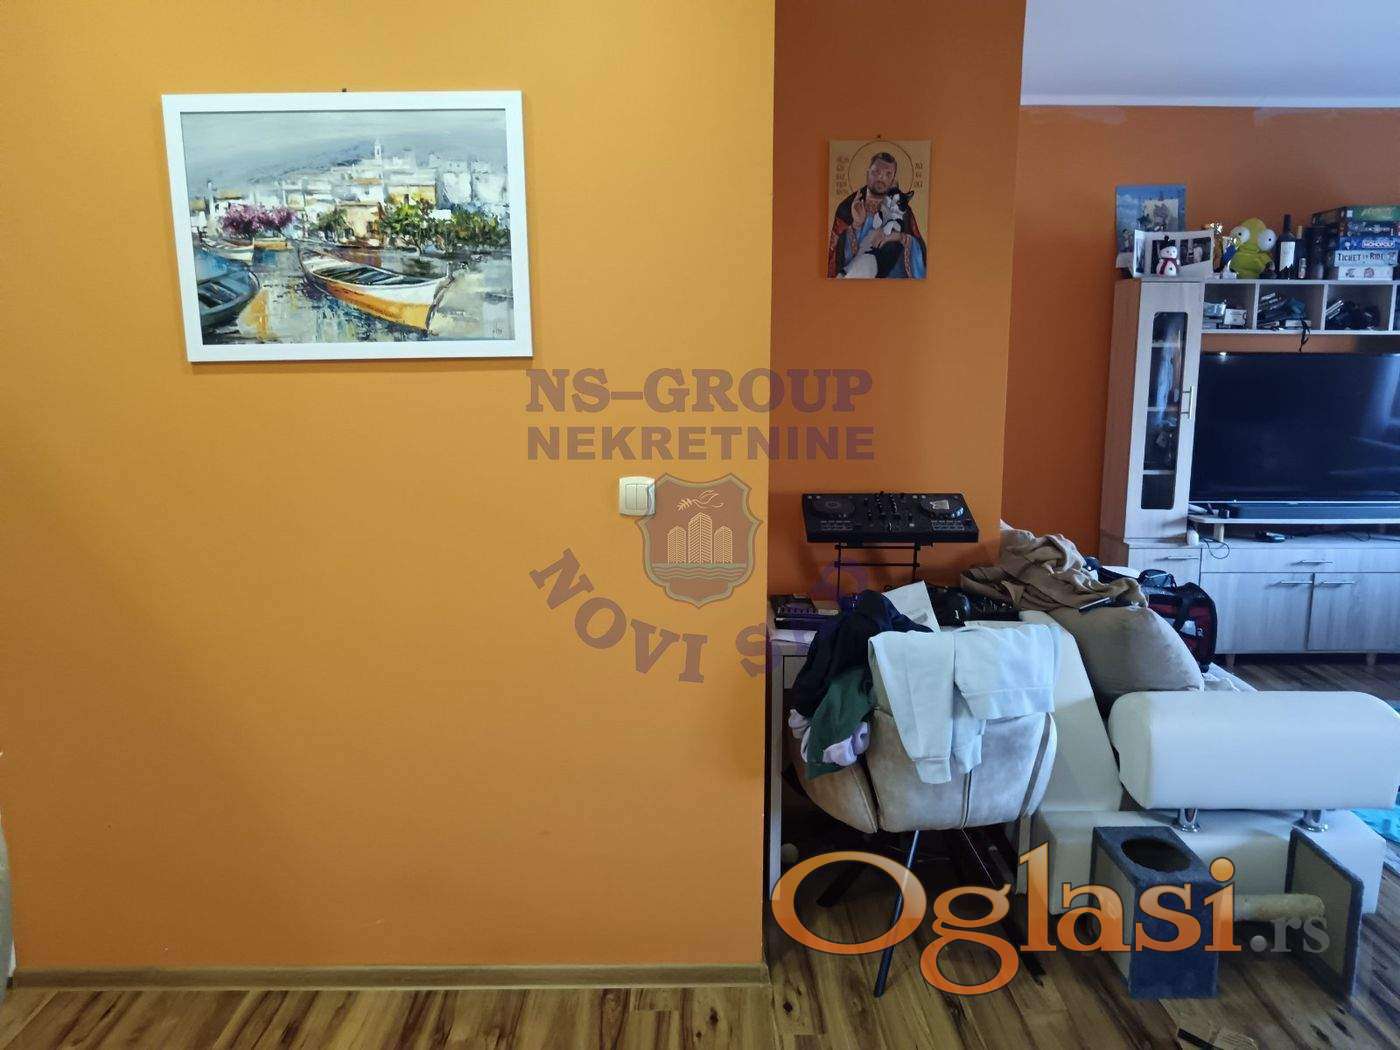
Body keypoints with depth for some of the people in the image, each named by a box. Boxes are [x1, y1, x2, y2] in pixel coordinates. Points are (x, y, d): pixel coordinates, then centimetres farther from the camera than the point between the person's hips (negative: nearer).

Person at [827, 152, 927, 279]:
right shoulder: (847, 207, -1)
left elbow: (919, 249, -4)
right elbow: (841, 254, -7)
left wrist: (897, 236, -19)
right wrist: (856, 225, -20)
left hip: (894, 274, 2)